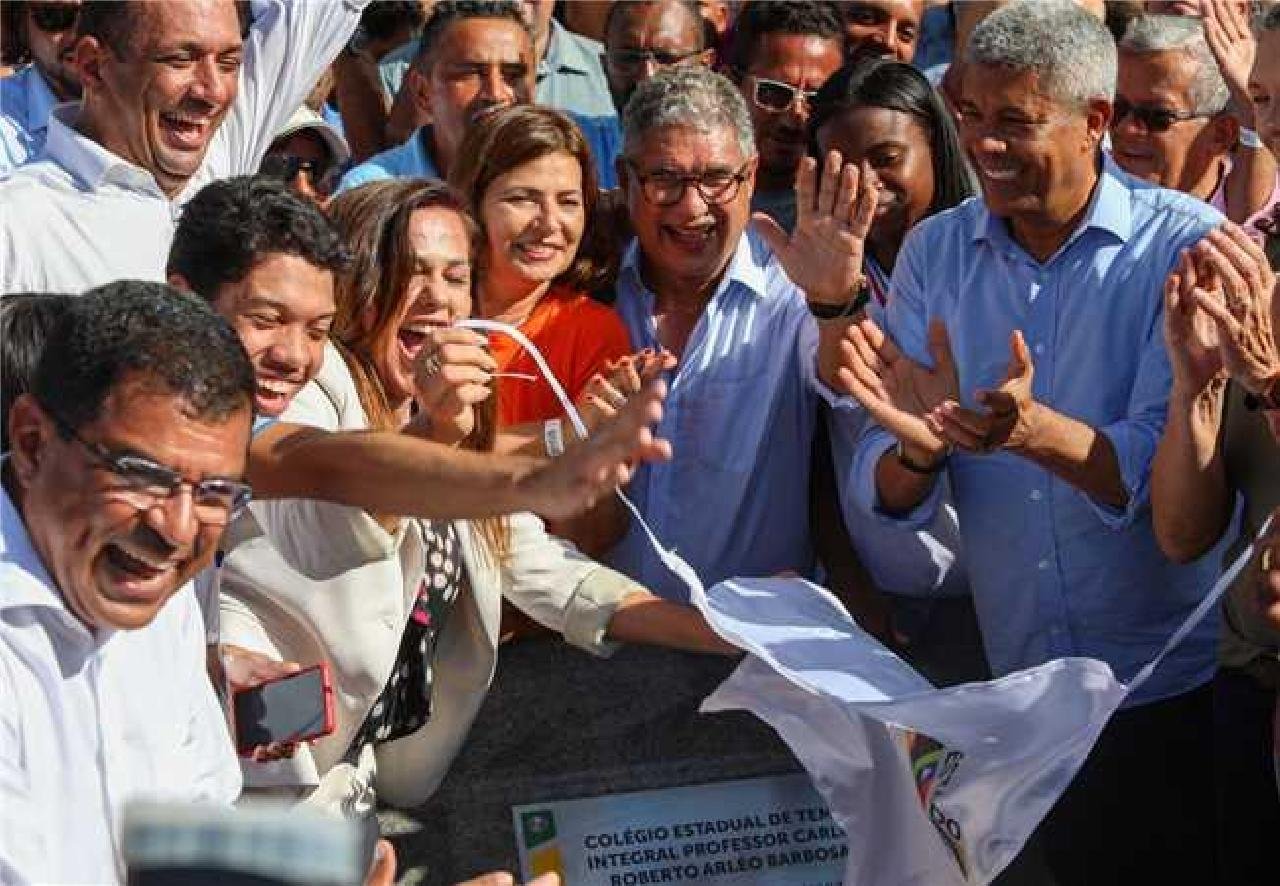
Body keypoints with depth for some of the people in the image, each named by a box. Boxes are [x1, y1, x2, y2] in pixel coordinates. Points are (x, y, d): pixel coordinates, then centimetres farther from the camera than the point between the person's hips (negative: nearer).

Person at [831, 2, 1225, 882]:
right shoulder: (934, 253, 2)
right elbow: (885, 501, -3)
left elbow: (1171, 473, -20)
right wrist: (919, 447, -25)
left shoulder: (1184, 244, -10)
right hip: (1022, 691, 3)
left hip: (1179, 686, -3)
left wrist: (1032, 430, -37)